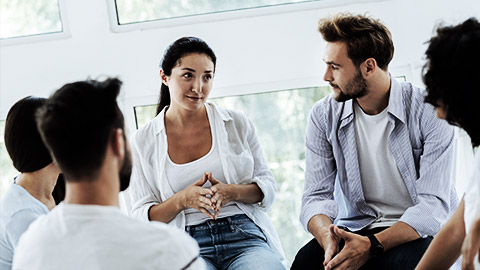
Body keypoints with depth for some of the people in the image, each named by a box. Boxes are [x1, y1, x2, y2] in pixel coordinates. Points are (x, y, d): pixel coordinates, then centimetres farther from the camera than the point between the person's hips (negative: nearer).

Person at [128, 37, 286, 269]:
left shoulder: (237, 124, 12)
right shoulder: (142, 142, 8)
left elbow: (267, 187, 13)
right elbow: (141, 217, 7)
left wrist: (232, 193, -8)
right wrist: (182, 200, -12)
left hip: (244, 236, 2)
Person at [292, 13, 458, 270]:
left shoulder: (429, 112, -12)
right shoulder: (323, 116, 1)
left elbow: (433, 204, -17)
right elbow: (316, 196, -3)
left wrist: (373, 246, -31)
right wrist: (327, 236, -26)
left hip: (419, 231, -2)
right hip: (356, 227, 3)